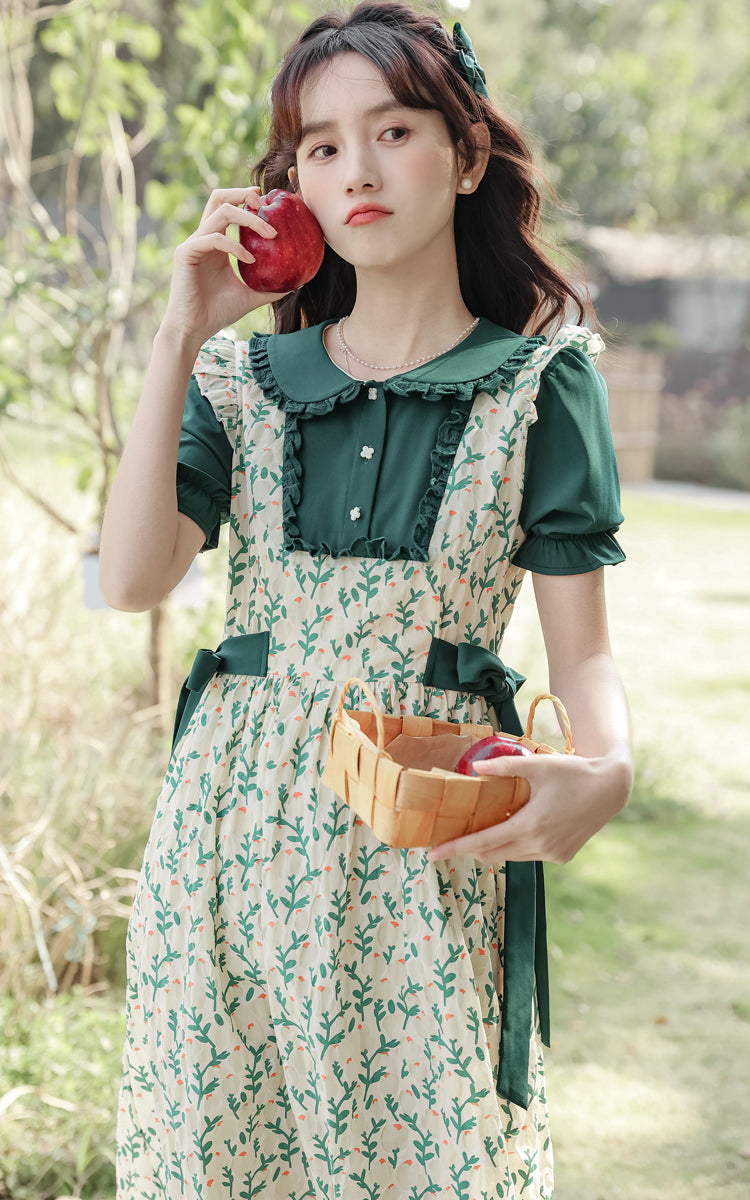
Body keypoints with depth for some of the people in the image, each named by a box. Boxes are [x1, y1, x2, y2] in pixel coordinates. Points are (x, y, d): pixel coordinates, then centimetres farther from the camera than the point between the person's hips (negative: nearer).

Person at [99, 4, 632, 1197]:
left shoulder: (539, 380, 0)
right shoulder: (244, 375, 7)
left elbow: (582, 648, -3)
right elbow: (131, 577, -7)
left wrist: (606, 768, -25)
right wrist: (183, 335, -5)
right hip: (234, 816, 3)